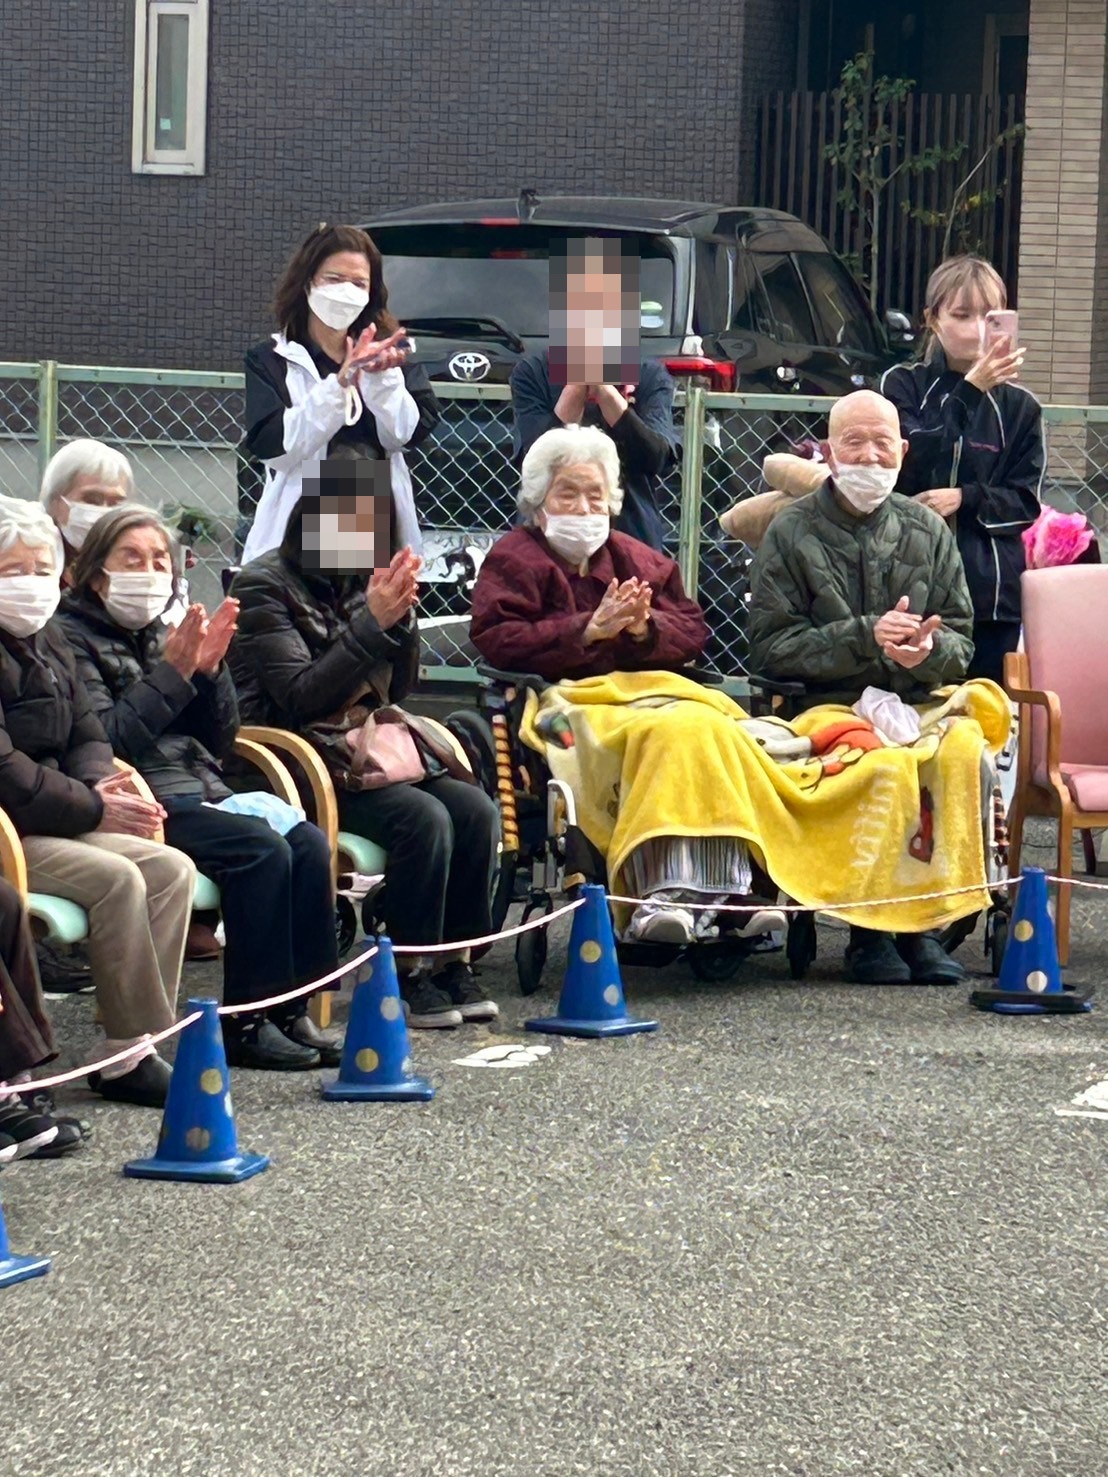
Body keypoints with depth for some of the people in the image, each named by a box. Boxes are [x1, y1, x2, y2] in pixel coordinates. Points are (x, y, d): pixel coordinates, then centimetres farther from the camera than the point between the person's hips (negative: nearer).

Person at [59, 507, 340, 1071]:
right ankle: (247, 1022, -20)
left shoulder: (162, 637, 21)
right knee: (261, 849, -27)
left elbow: (219, 742, 18)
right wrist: (172, 674, -16)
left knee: (308, 843, -17)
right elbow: (103, 740, -14)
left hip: (201, 790, 7)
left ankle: (292, 1012, -15)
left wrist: (210, 670, 1)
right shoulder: (75, 637, -1)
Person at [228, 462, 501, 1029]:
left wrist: (401, 615, -5)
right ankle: (410, 975, -15)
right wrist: (373, 623, -20)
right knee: (423, 819, -28)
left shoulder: (359, 580, 12)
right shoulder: (264, 587, -8)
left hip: (370, 742, 7)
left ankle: (452, 963, -8)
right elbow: (300, 696, -17)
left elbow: (397, 688, 13)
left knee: (475, 810, -17)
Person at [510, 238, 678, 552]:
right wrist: (578, 382, -13)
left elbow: (657, 460, -9)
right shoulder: (533, 372, 2)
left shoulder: (650, 376, 5)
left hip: (633, 539, 1)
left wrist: (603, 386, -14)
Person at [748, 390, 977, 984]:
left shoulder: (928, 530, 17)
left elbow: (961, 641, 14)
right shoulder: (792, 533, 7)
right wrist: (866, 636, -12)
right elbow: (771, 646, -1)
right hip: (825, 708, -3)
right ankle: (868, 931, -21)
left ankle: (922, 924, -18)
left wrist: (927, 650, -10)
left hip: (917, 706, 3)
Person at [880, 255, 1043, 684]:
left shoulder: (1018, 406, 6)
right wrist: (970, 391, -19)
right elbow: (908, 467, -13)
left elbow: (1026, 502, 5)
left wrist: (964, 498, -13)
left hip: (991, 591, 1)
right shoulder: (903, 385, 4)